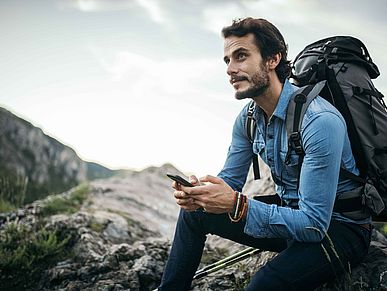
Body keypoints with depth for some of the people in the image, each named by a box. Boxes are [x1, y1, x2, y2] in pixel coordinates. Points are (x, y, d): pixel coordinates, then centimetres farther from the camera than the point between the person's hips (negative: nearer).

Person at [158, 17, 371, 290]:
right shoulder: (249, 117, -2)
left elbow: (314, 225, -30)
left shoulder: (320, 121, -28)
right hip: (292, 213, 8)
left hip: (339, 227, -8)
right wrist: (199, 193, -18)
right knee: (194, 212, 9)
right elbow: (230, 180, 5)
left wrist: (237, 205, -39)